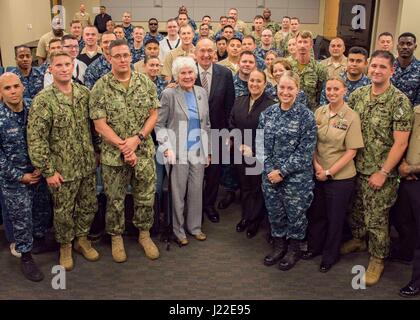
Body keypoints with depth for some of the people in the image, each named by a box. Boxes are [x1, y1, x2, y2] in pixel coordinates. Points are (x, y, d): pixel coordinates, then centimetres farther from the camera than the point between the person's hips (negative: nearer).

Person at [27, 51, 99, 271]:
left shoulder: (84, 93, 1)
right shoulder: (43, 100, -13)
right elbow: (35, 139, -14)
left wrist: (96, 153, 9)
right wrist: (48, 170, -15)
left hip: (87, 165, 4)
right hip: (62, 169, -4)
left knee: (89, 206, 16)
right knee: (63, 211, 10)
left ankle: (81, 239, 39)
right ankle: (65, 246, 33)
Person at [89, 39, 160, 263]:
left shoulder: (146, 83, 1)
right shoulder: (100, 88, -7)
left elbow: (153, 115, 1)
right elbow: (100, 125, -10)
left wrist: (136, 139, -12)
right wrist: (123, 146, -16)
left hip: (144, 151, 2)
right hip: (113, 154, -2)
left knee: (146, 196, 12)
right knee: (115, 200, 11)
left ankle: (144, 234, 32)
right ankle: (116, 238, 31)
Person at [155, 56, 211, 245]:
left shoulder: (202, 93, 8)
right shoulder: (169, 94, -6)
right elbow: (159, 124, -5)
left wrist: (208, 151, 13)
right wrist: (166, 147, -15)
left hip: (198, 151, 4)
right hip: (178, 151, -4)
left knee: (196, 191, 11)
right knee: (178, 192, 5)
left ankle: (194, 226, 27)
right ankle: (178, 230, 21)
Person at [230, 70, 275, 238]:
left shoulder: (270, 105, -13)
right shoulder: (239, 101, 5)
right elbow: (232, 126, 8)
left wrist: (253, 150, -14)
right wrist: (240, 145, -5)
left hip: (259, 156, -4)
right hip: (240, 154, 4)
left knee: (257, 189, 10)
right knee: (244, 187, 16)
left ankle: (254, 220, 29)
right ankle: (245, 216, 34)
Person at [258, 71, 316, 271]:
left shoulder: (305, 116, -11)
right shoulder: (268, 113, 3)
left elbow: (305, 151, -14)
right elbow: (261, 144, 3)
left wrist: (282, 171, -15)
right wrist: (270, 170, -8)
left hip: (296, 177, -4)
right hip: (271, 175, 4)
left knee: (295, 214, 10)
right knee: (275, 213, 15)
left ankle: (293, 250, 32)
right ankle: (278, 246, 36)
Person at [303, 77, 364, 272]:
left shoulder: (351, 117, -12)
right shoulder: (319, 112, 0)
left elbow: (351, 152, -12)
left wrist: (329, 172, -14)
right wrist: (316, 165, -10)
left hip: (341, 177, -4)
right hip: (318, 174, 4)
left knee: (335, 217, 12)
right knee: (316, 212, 17)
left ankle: (330, 255, 31)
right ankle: (314, 246, 40)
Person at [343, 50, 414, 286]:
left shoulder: (400, 101, -15)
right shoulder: (358, 95, 1)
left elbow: (401, 143, -15)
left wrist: (383, 173, -15)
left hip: (381, 172, -5)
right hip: (357, 168, 5)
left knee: (377, 218, 5)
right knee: (358, 209, 21)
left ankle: (377, 259, 25)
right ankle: (358, 240, 45)